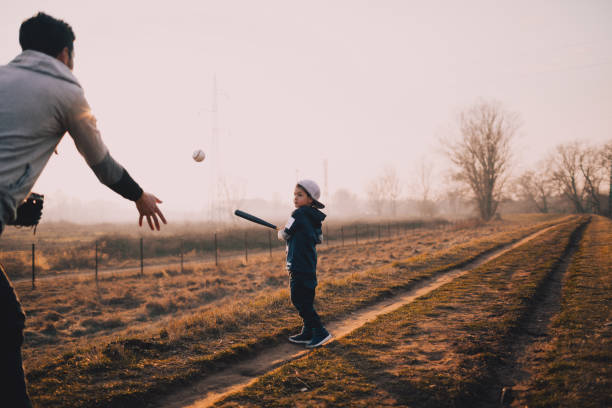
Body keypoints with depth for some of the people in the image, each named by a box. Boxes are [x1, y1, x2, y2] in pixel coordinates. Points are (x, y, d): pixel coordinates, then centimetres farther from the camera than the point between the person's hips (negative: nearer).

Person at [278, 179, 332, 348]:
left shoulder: (299, 214, -15)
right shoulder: (315, 218, 11)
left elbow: (284, 234, -8)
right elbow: (318, 239, 23)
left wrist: (280, 232, 14)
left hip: (299, 265, -9)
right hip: (310, 265, 9)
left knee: (299, 299, -5)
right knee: (305, 300, 15)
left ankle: (320, 332, -5)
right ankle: (307, 333, 23)